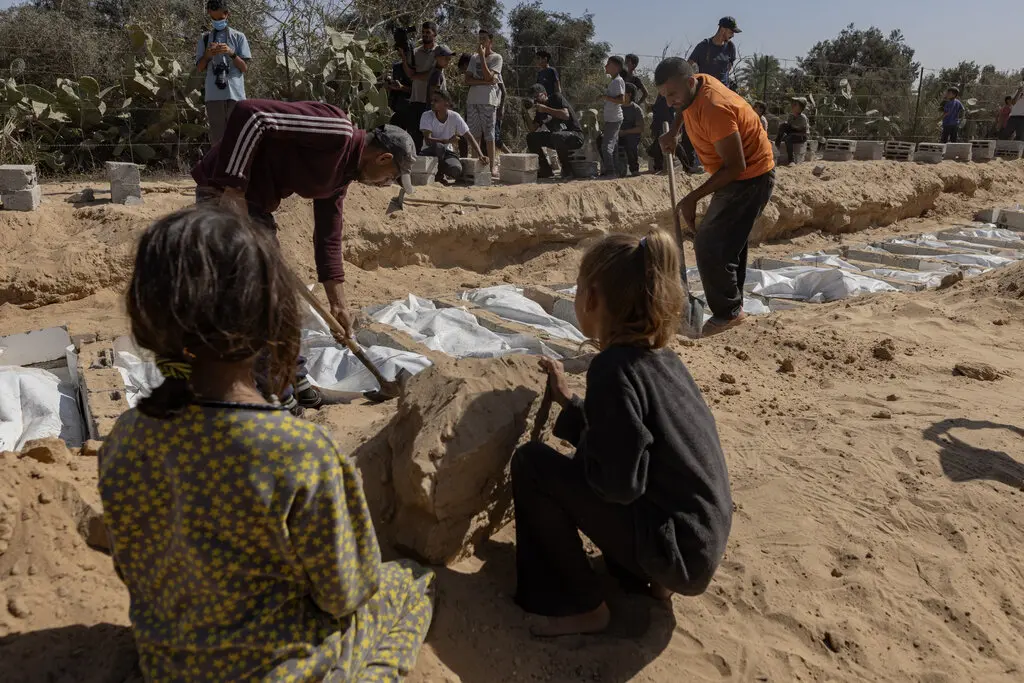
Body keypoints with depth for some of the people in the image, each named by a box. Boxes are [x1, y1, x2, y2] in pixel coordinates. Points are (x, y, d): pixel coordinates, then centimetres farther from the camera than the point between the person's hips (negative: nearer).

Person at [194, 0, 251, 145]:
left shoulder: (238, 37, 10)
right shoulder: (204, 38, 14)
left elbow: (245, 68, 5)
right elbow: (199, 68, 13)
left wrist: (231, 53, -10)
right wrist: (207, 55, -5)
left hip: (235, 93, -2)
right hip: (213, 95, 2)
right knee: (216, 136, 2)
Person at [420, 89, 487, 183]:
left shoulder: (455, 117, -9)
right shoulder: (427, 116, -14)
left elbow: (469, 137, -9)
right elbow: (428, 140, -23)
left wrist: (481, 155, -21)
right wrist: (447, 141, -35)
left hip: (446, 152, 1)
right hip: (430, 151, -1)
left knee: (456, 170, -31)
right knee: (438, 146, -37)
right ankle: (439, 174, -11)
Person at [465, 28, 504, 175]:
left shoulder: (497, 58, 2)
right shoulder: (474, 58, 15)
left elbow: (488, 76, -12)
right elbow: (467, 80, 5)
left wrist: (482, 56, -10)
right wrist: (486, 82, -9)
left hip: (488, 101, -5)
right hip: (472, 100, 5)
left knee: (489, 134, -8)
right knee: (474, 134, 5)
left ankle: (493, 165, -6)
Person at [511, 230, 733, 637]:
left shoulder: (613, 368, -20)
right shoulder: (659, 356, 6)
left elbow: (620, 482, -23)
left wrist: (578, 443, -4)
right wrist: (567, 401, 15)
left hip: (677, 555, -9)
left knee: (532, 463, -9)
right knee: (590, 457, 22)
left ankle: (578, 607, 3)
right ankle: (644, 579, 16)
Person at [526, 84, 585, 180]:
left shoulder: (557, 98, -8)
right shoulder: (540, 110, 10)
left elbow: (566, 115, -24)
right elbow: (533, 129, 7)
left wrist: (546, 109, -22)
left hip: (575, 136, -8)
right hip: (557, 137, 8)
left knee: (556, 136, -39)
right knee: (531, 137, -1)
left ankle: (567, 170, -21)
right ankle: (546, 170, 2)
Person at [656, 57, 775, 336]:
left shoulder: (714, 109, -31)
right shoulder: (698, 83, -2)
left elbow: (736, 166, -30)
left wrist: (693, 197, -27)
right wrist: (673, 131, 11)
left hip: (750, 179, -10)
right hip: (734, 177, 10)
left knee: (710, 245, -16)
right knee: (728, 244, 18)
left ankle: (728, 312, -5)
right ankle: (732, 306, 30)